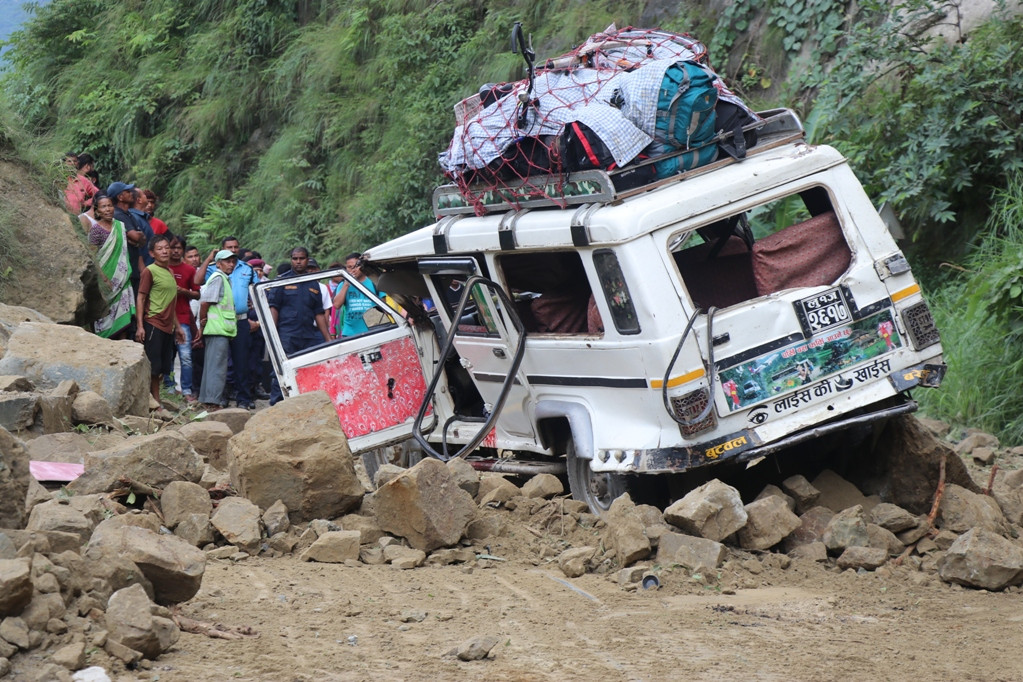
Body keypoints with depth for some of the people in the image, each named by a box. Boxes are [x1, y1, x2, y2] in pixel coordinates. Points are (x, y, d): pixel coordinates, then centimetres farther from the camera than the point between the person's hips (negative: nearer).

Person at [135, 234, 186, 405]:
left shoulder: (170, 272, 17)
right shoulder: (150, 271, -6)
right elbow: (140, 299, -9)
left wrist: (177, 326, 24)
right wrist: (140, 326, -16)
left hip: (167, 327, 8)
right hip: (153, 324, -8)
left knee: (161, 368, 11)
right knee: (152, 367, -8)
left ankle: (156, 403, 16)